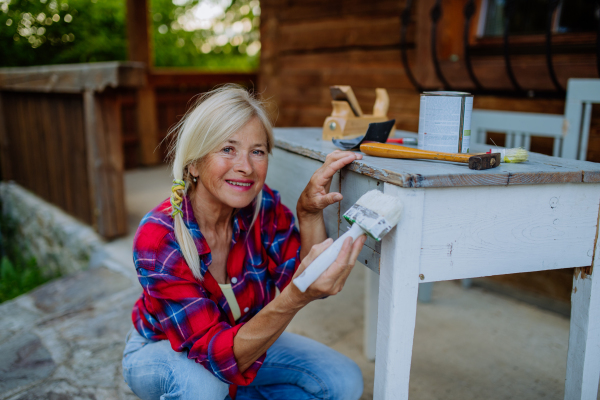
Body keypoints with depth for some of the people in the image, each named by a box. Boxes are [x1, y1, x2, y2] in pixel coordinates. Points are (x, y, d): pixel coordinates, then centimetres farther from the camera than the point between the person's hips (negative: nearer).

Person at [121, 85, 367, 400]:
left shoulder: (264, 206, -18)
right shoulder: (157, 239, -32)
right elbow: (220, 356, -36)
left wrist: (310, 212, -35)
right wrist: (295, 298, -52)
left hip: (246, 337, 5)